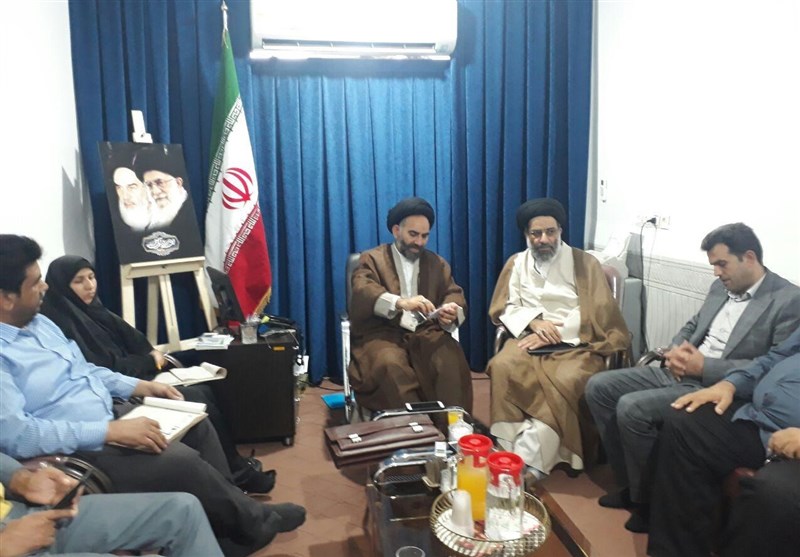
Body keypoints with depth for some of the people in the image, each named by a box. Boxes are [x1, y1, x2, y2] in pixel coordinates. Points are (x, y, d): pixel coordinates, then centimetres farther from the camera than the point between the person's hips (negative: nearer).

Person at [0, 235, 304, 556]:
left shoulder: (38, 322, 8)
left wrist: (139, 386, 7)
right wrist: (111, 430, -32)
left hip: (107, 420, 10)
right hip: (76, 453, -10)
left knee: (196, 422, 7)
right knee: (181, 460, -22)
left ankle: (233, 511, 17)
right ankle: (255, 523, 1)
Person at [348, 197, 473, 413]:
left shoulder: (437, 263, 21)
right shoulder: (372, 259, 7)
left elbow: (455, 295, 10)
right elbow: (362, 292, -12)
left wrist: (451, 311, -17)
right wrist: (400, 302, -33)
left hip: (426, 333, 3)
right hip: (383, 334, -3)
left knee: (452, 360, -29)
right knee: (392, 365, -35)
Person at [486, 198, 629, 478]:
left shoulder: (584, 263, 6)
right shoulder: (516, 263, 15)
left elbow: (595, 312, -4)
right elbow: (504, 308, 8)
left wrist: (553, 335, -14)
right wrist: (534, 322, -12)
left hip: (575, 343, -2)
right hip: (530, 339, 2)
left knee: (567, 380, -35)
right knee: (503, 367, -32)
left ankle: (528, 463, -29)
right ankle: (513, 453, -29)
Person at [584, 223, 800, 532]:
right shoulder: (720, 287, 14)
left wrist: (704, 366, -20)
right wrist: (677, 349, -2)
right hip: (678, 373, 9)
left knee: (631, 408, -27)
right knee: (599, 387, -3)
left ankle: (649, 499, -3)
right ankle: (630, 484, 7)